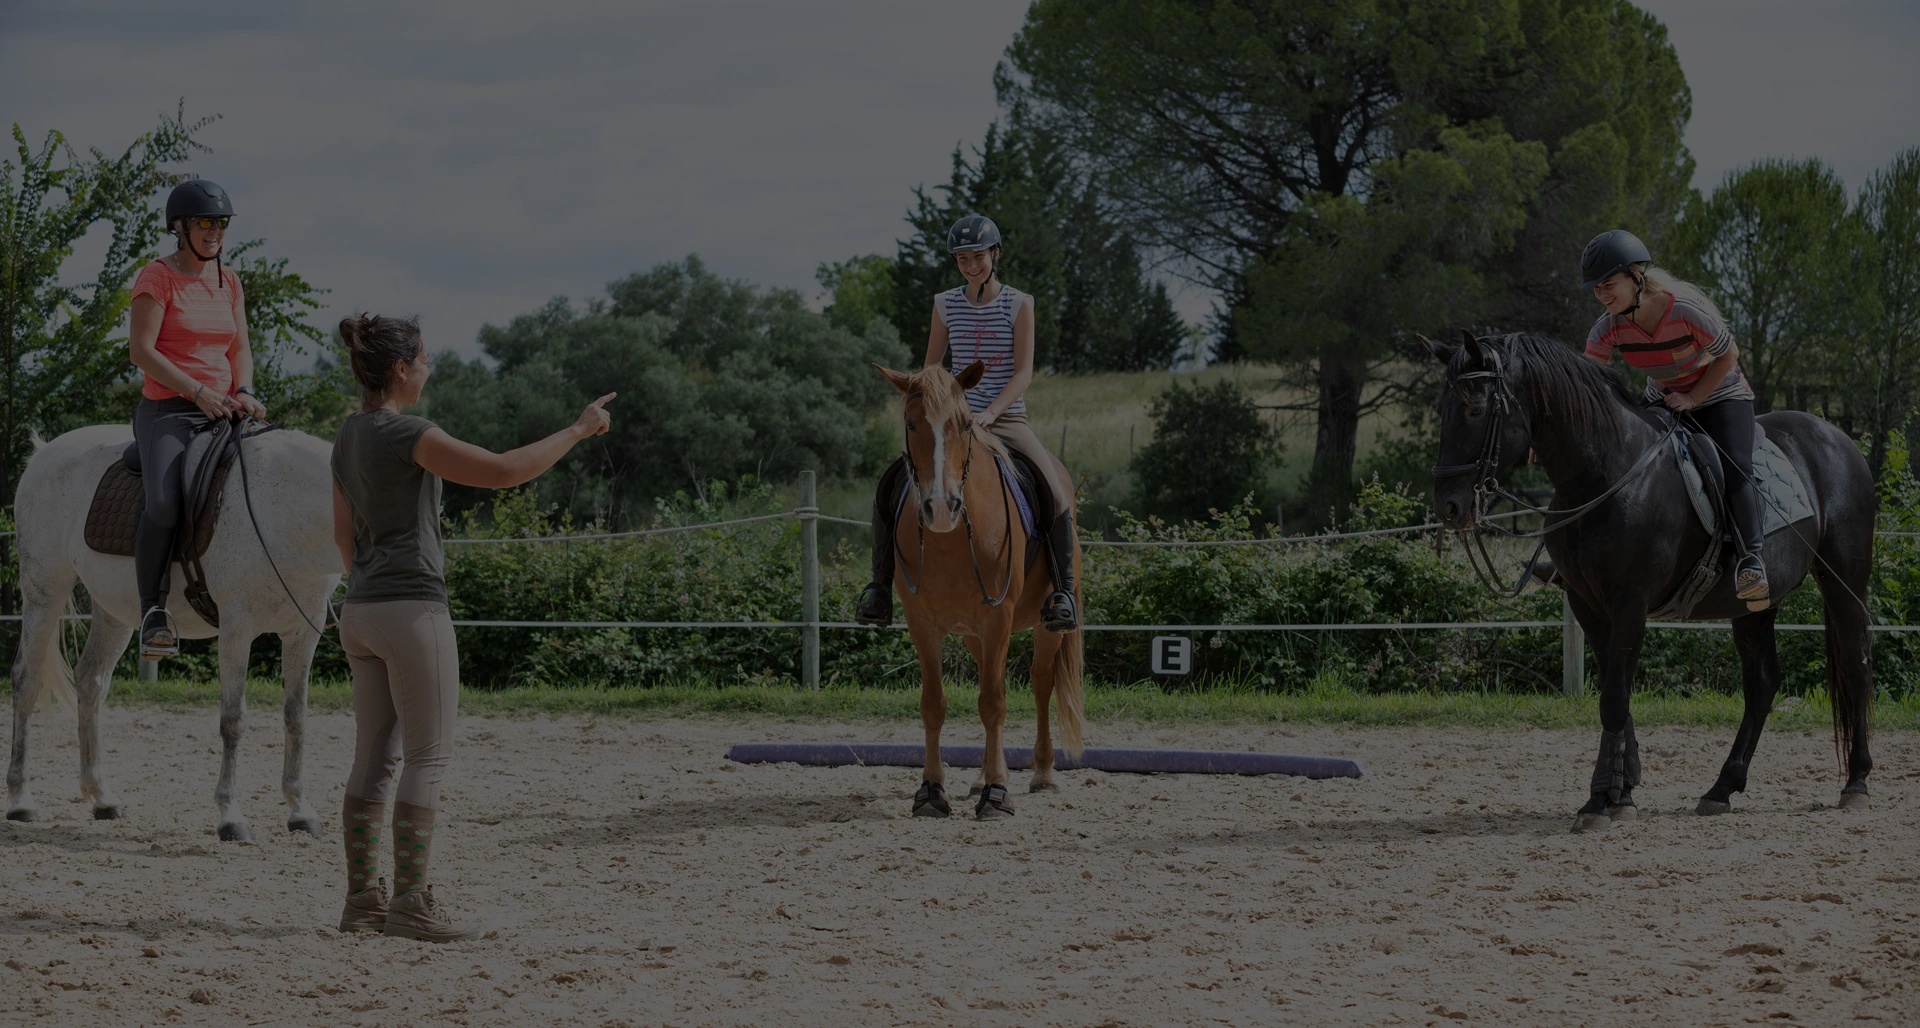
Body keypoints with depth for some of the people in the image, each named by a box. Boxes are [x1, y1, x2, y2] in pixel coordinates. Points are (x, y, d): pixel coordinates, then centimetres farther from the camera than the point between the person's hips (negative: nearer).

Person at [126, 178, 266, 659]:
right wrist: (197, 391, -19)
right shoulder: (157, 278, -4)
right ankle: (153, 610, -18)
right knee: (164, 504, -30)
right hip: (166, 411, -6)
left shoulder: (228, 282, 15)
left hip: (221, 411, 6)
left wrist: (243, 392, -5)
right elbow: (140, 349, -12)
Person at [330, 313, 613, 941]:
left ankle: (363, 900, 10)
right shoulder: (409, 436, -15)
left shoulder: (348, 437, 12)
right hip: (413, 608, -9)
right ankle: (410, 905, -7)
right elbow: (505, 471, -21)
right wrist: (579, 430, -11)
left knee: (374, 759, 10)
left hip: (361, 612, 9)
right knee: (428, 759, -5)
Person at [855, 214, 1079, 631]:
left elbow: (1024, 371, -8)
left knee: (1055, 493, -27)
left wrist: (990, 413, -22)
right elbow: (930, 367, 14)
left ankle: (1062, 587, -17)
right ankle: (881, 585, -4)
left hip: (1008, 420, -3)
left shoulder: (1018, 304, -2)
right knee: (891, 485, -14)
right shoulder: (946, 305, 7)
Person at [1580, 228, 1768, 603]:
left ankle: (1751, 557, -23)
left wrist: (1693, 397, -24)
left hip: (1719, 394, -5)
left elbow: (1728, 355, -17)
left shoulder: (1686, 311, -31)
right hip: (1662, 401, 5)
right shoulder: (1610, 328, -18)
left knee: (1734, 470, -27)